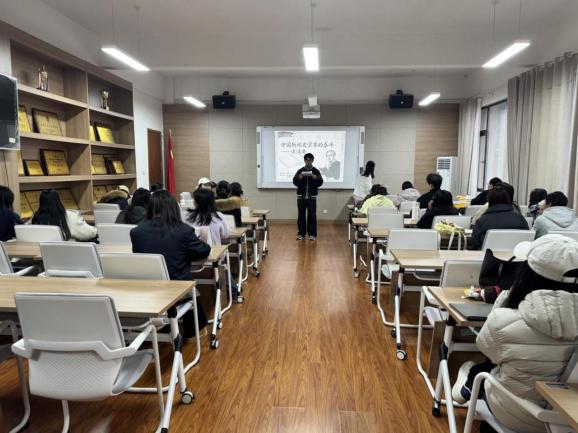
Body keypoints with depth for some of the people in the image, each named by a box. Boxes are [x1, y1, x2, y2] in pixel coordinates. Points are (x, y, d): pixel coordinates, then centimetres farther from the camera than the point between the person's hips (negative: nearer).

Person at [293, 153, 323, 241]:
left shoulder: (316, 171, 5)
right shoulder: (300, 171, 7)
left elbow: (320, 182, -3)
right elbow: (294, 182, 2)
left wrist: (315, 177, -20)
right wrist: (299, 177, -16)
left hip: (312, 197, -1)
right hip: (301, 196, 1)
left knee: (312, 215, 0)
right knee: (301, 215, 4)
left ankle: (312, 234, 6)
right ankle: (301, 233, 11)